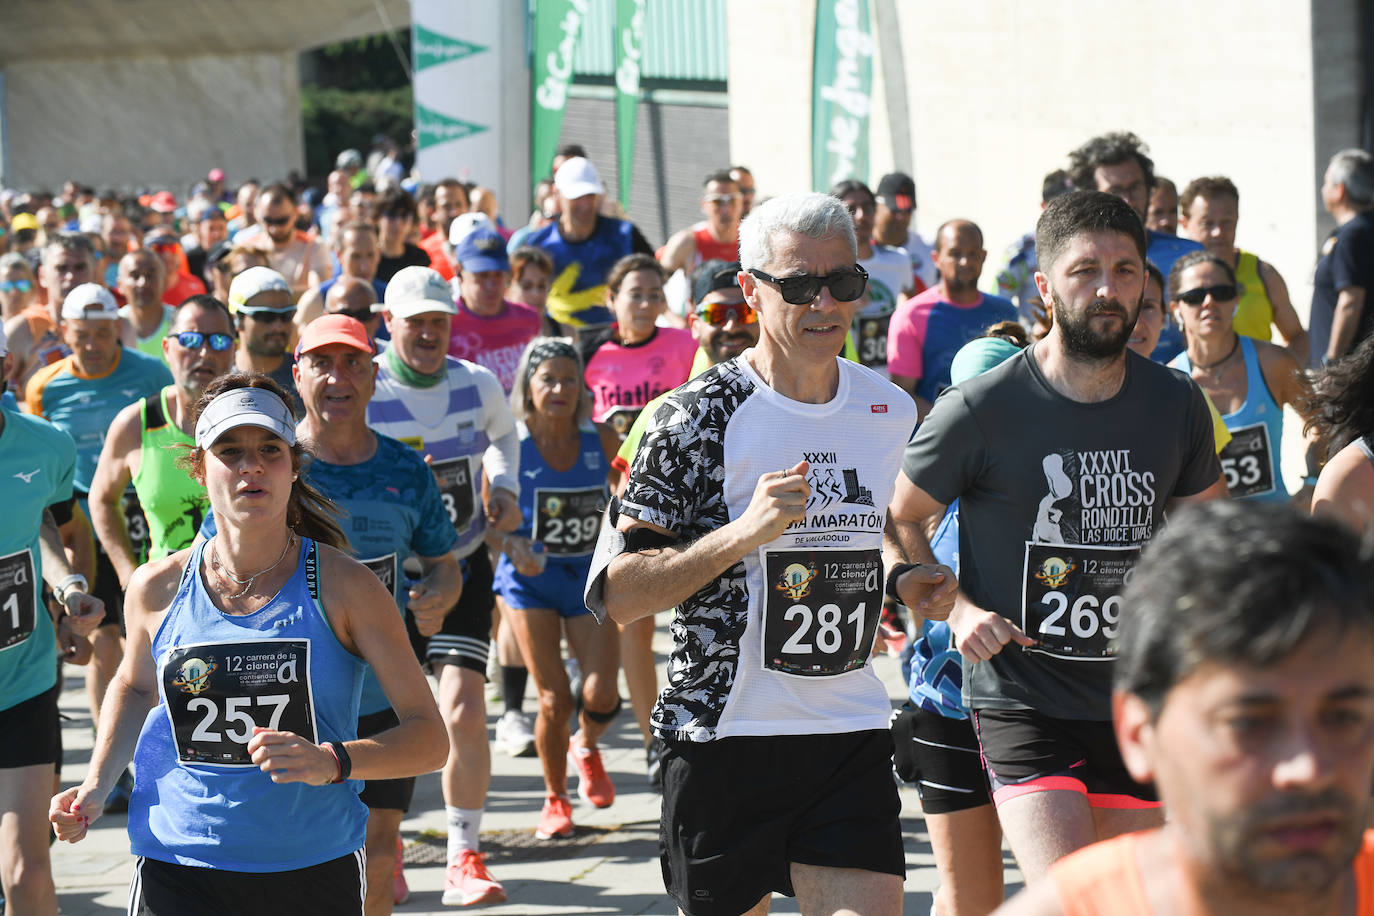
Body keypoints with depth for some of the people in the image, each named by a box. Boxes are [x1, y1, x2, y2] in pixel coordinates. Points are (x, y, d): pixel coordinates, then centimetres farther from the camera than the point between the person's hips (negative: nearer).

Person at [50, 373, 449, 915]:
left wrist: (331, 763, -26)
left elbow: (428, 738, -9)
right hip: (177, 869, 1)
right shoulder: (159, 588, 1)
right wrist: (95, 786, 9)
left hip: (315, 872, -1)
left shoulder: (343, 586, -6)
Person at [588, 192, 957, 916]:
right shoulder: (700, 417, -11)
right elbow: (615, 595, -14)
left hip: (852, 731, 4)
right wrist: (742, 533, -25)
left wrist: (903, 585, 4)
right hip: (723, 730, -4)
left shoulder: (890, 412, 7)